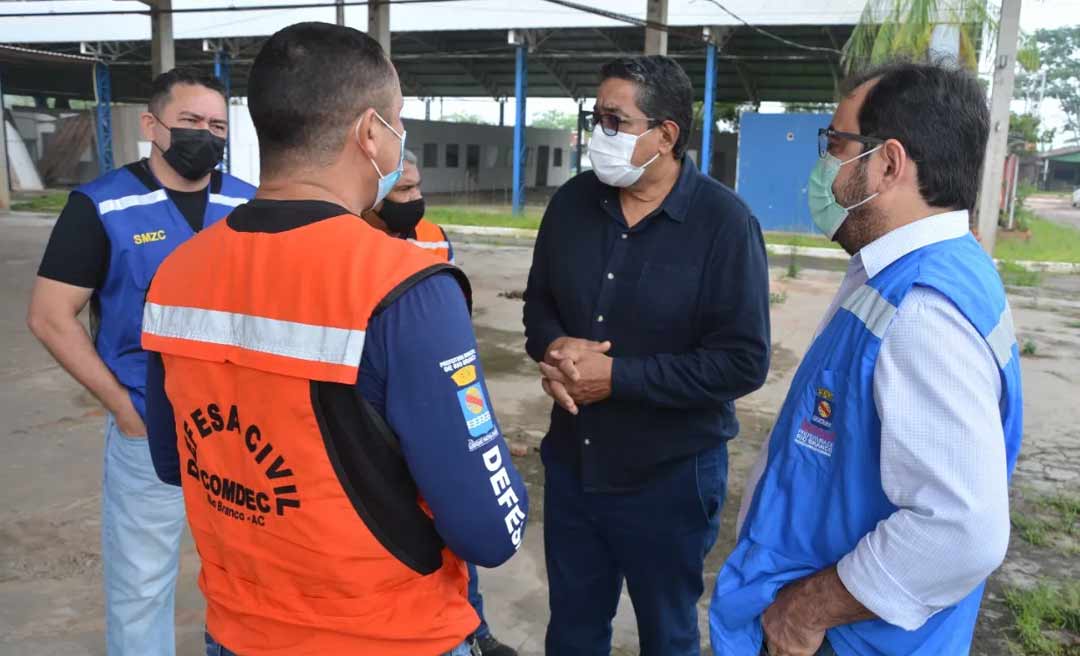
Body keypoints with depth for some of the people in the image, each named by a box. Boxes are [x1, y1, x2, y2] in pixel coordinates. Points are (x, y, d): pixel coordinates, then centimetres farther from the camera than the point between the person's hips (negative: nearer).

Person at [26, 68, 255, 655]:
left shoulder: (248, 205, 2)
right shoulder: (102, 205, -8)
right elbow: (50, 316, -7)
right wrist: (121, 405, -11)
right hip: (148, 428, -3)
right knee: (141, 579, 11)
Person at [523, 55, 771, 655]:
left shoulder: (725, 222, -17)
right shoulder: (572, 203, 1)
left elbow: (743, 361, -20)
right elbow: (539, 303, 10)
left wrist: (617, 376, -22)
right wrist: (555, 349, -13)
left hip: (670, 475, -4)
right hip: (571, 461, 5)